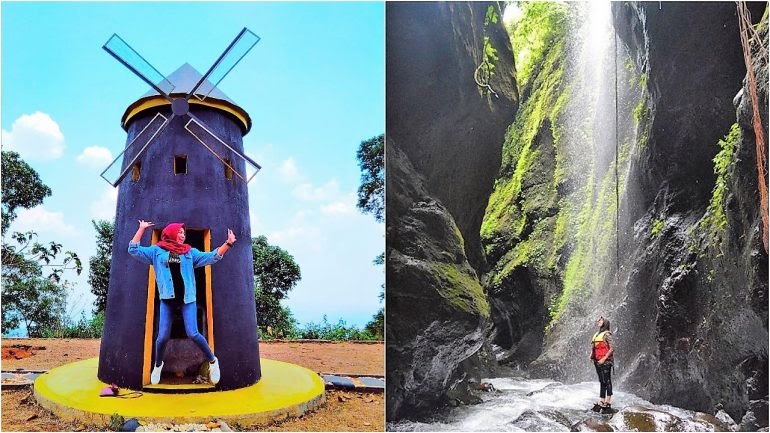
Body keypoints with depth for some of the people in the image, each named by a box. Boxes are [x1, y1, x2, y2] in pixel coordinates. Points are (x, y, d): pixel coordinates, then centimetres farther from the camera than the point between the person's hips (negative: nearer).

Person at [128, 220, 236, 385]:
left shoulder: (190, 252, 12)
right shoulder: (157, 251, 9)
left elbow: (212, 257, 8)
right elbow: (133, 250, 4)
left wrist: (228, 243, -1)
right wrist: (142, 228, 4)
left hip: (187, 298, 0)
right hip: (167, 298, 0)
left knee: (193, 334, -11)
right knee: (163, 336, -2)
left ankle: (213, 361, 7)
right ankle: (158, 364, 27)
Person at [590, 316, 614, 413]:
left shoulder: (606, 334, -8)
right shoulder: (596, 335, 17)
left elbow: (612, 348, -13)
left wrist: (604, 359, -17)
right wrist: (591, 355, 6)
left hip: (605, 362, -8)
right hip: (598, 362, 8)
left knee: (606, 382, -6)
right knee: (602, 382, 11)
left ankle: (608, 404, -3)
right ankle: (601, 403, 14)